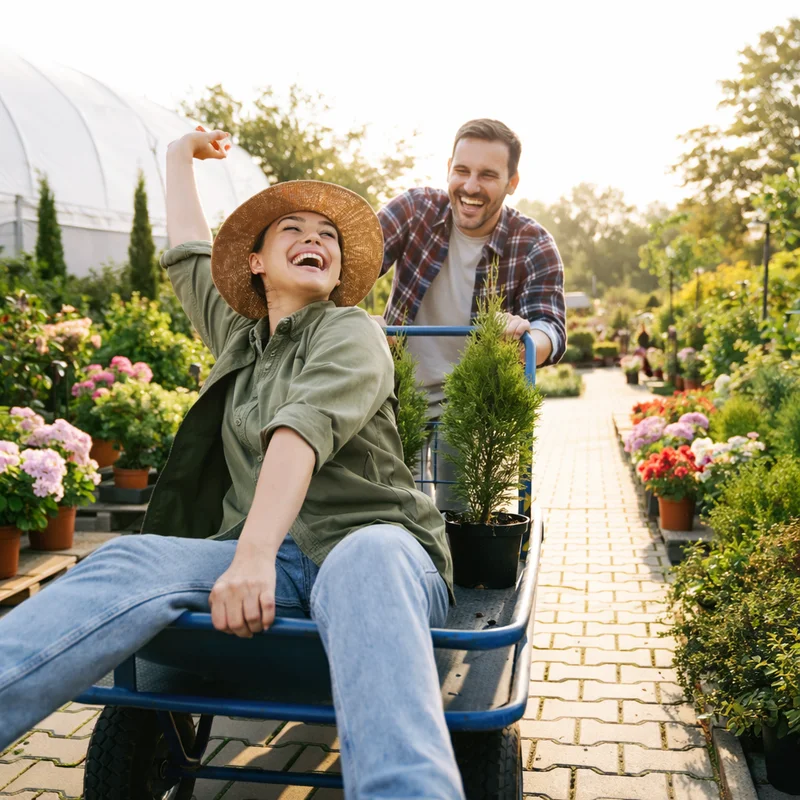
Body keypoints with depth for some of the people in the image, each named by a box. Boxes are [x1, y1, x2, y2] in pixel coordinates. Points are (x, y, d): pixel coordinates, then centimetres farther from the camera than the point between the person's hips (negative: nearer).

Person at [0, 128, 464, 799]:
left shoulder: (351, 332, 3)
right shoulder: (238, 338, 23)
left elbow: (301, 431, -16)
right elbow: (187, 255, 42)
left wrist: (254, 553, -31)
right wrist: (181, 158, 55)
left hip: (372, 547, -4)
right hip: (263, 558, 5)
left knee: (367, 561, -41)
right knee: (136, 559, -25)